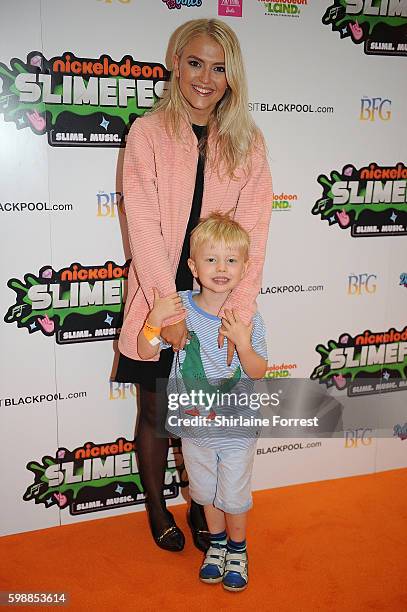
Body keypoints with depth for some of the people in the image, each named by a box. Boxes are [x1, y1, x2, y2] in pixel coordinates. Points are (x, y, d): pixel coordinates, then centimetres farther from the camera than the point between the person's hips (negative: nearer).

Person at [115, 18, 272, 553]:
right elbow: (143, 228, -11)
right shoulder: (147, 133, -4)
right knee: (155, 412, 13)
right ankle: (157, 508, 36)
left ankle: (201, 509, 36)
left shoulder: (248, 143, 2)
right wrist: (171, 309, -18)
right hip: (158, 301, -1)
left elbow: (252, 234, -5)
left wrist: (236, 317, -14)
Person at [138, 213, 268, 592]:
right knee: (206, 492, 22)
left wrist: (243, 343, -30)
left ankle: (237, 548, 42)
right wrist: (155, 319, -27)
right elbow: (146, 352, -9)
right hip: (194, 424, 2)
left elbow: (258, 372, -11)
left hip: (237, 427, -1)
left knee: (233, 496, 15)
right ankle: (217, 542, 47)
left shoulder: (248, 317, -14)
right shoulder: (180, 308, -13)